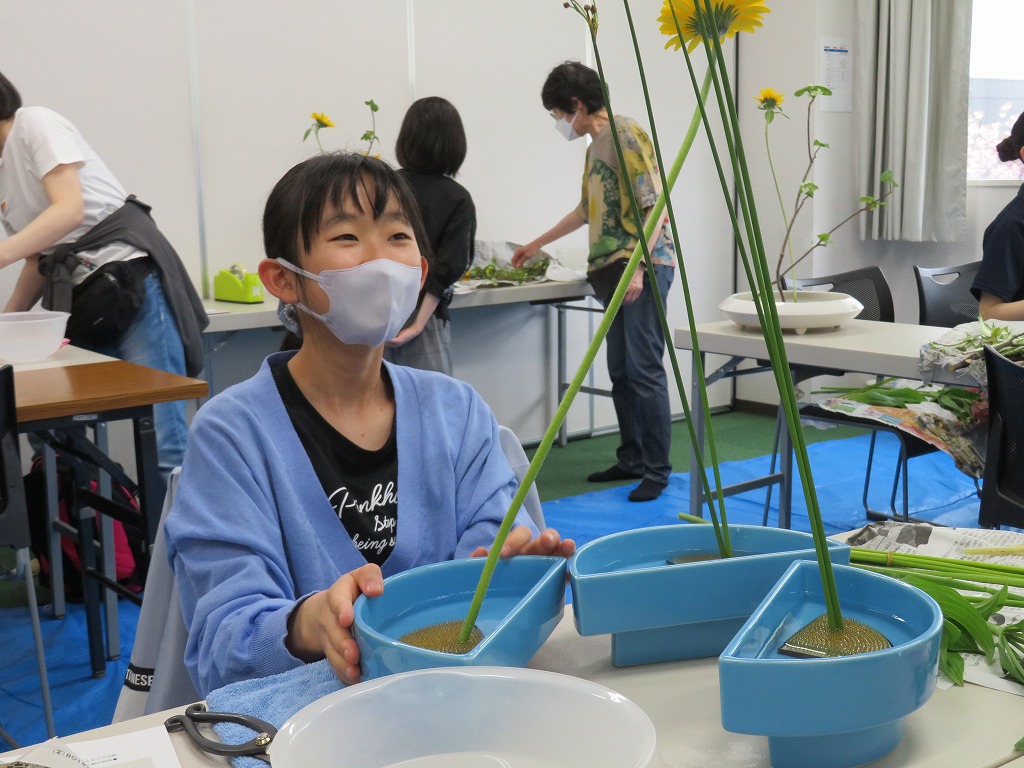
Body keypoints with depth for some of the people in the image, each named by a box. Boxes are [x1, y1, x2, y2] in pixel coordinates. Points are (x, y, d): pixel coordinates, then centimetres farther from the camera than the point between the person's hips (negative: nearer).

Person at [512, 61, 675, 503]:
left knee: (644, 370, -8)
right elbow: (589, 210, 32)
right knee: (621, 372, 10)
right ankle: (631, 460, 19)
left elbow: (653, 205, -15)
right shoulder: (596, 144, 19)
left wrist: (637, 268, -22)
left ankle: (657, 471, -3)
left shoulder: (626, 135, -9)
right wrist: (538, 244, 39)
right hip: (611, 270, 9)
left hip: (643, 267, -9)